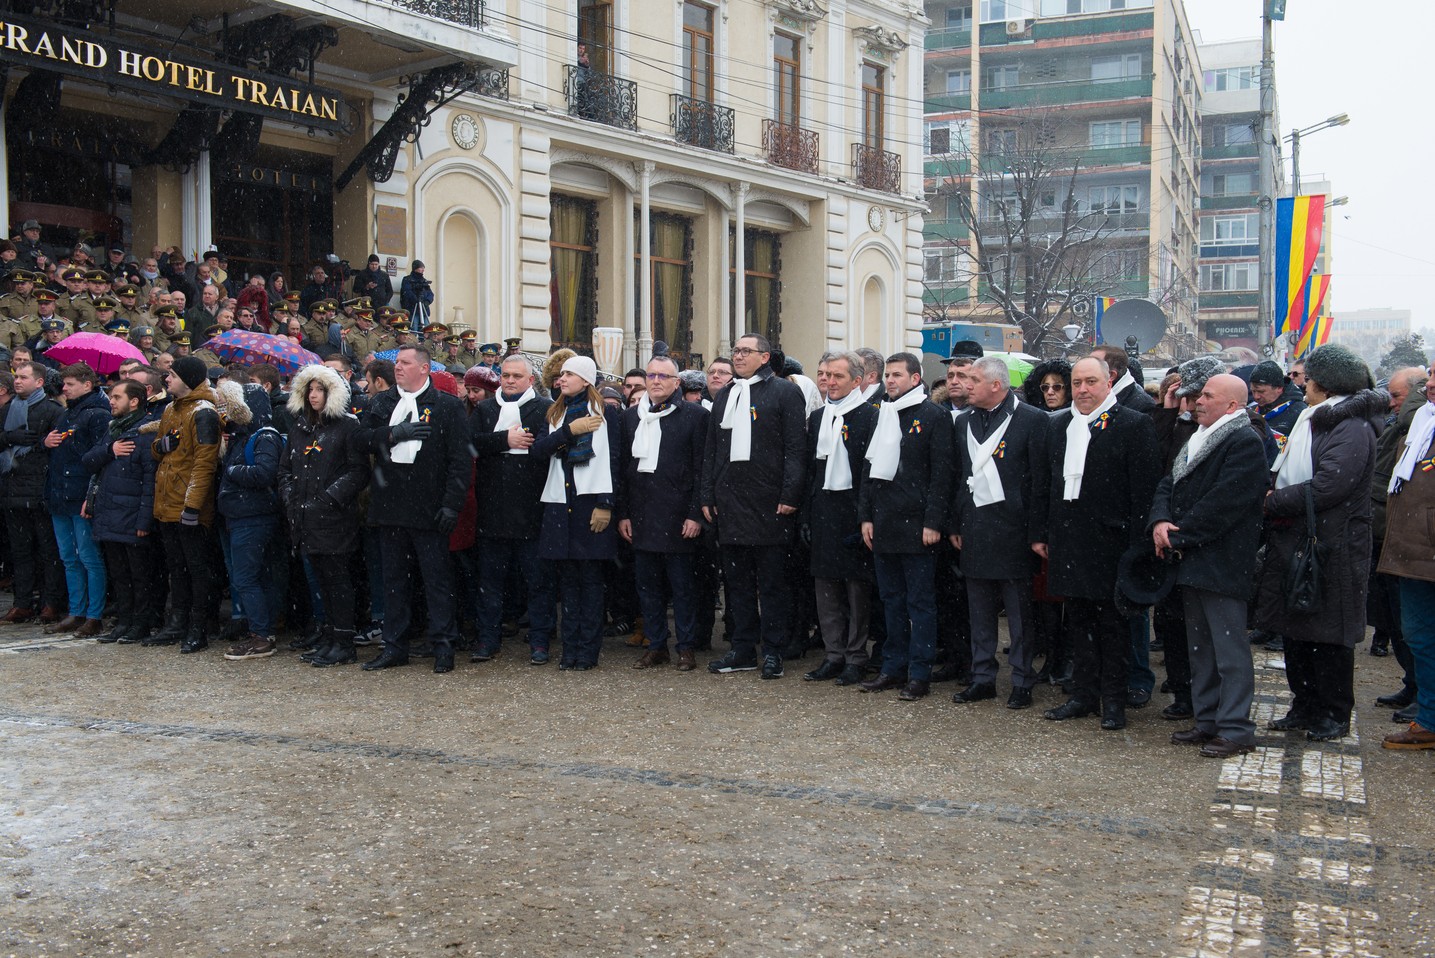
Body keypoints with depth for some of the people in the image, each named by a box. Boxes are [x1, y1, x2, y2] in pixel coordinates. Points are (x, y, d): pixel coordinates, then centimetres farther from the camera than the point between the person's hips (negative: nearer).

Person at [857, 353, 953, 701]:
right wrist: (866, 516, 9)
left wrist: (933, 522, -14)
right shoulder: (881, 416, 14)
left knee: (920, 602, 0)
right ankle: (893, 668, 21)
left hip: (916, 525, -6)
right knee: (891, 600, 13)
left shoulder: (934, 416, -5)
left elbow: (942, 472, -9)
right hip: (883, 525, 6)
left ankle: (919, 673, 6)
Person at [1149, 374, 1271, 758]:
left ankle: (1236, 729, 2)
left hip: (1222, 564, -10)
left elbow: (1222, 502, -20)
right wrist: (1161, 521, -6)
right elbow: (1169, 485, 14)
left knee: (1230, 649, -4)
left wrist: (1178, 535, -13)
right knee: (1200, 647, 15)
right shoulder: (1197, 440, 18)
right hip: (1192, 561, 10)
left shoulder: (1245, 442, -12)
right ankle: (1208, 721, 24)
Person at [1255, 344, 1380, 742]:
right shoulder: (1312, 421, 15)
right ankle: (1305, 705, 24)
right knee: (1294, 631, 13)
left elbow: (1326, 487, -23)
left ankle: (1335, 714, 14)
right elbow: (1284, 474, 19)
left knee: (1329, 636, 1)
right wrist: (1274, 497, 0)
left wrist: (1272, 502, -14)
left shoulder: (1352, 428, -15)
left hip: (1331, 550, -9)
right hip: (1293, 542, 9)